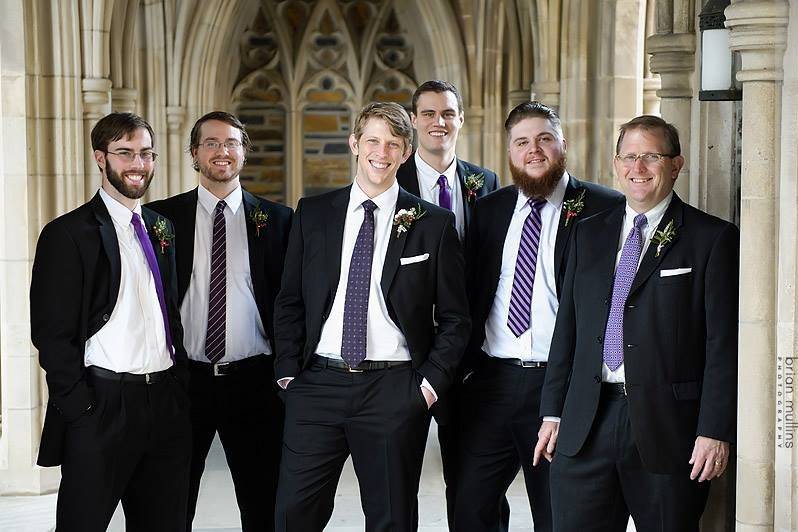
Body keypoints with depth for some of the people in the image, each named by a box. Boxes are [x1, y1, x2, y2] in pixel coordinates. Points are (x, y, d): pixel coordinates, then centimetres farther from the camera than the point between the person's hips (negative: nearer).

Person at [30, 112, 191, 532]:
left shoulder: (162, 229, 14)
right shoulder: (68, 234, -5)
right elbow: (51, 334, -10)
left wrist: (181, 385, 10)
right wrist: (81, 409, -14)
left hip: (167, 404, 6)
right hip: (101, 406, -6)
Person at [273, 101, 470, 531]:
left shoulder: (434, 224, 2)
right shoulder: (312, 213, 8)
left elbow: (454, 318, 4)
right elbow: (290, 301, 11)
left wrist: (431, 383, -5)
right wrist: (288, 373, 3)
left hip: (394, 392, -1)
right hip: (317, 384, 2)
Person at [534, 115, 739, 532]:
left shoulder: (713, 239, -1)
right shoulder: (589, 234, 14)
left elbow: (724, 344, -5)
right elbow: (567, 329, 15)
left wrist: (715, 432, -12)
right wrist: (553, 412, 10)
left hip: (668, 428, -4)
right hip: (585, 428, 4)